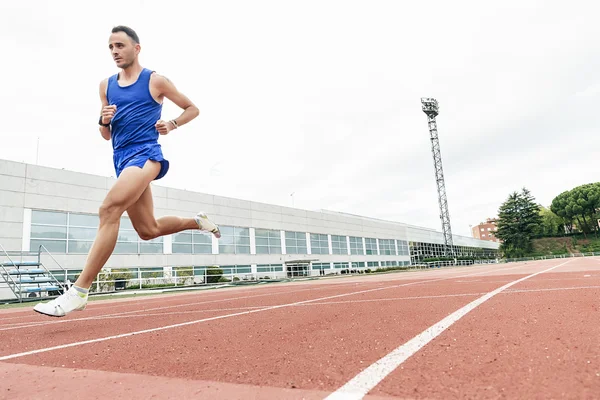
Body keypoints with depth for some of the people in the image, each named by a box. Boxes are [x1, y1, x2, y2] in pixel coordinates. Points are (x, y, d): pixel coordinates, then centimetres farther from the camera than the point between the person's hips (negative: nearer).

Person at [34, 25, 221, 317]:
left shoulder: (155, 80, 3)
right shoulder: (106, 85, 17)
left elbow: (192, 109, 11)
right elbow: (106, 135, 19)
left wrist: (172, 125, -7)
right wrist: (104, 121, -3)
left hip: (145, 154, -7)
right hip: (121, 159, 7)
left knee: (109, 209, -27)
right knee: (148, 230, 9)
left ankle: (79, 291, -23)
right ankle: (197, 221, 33)